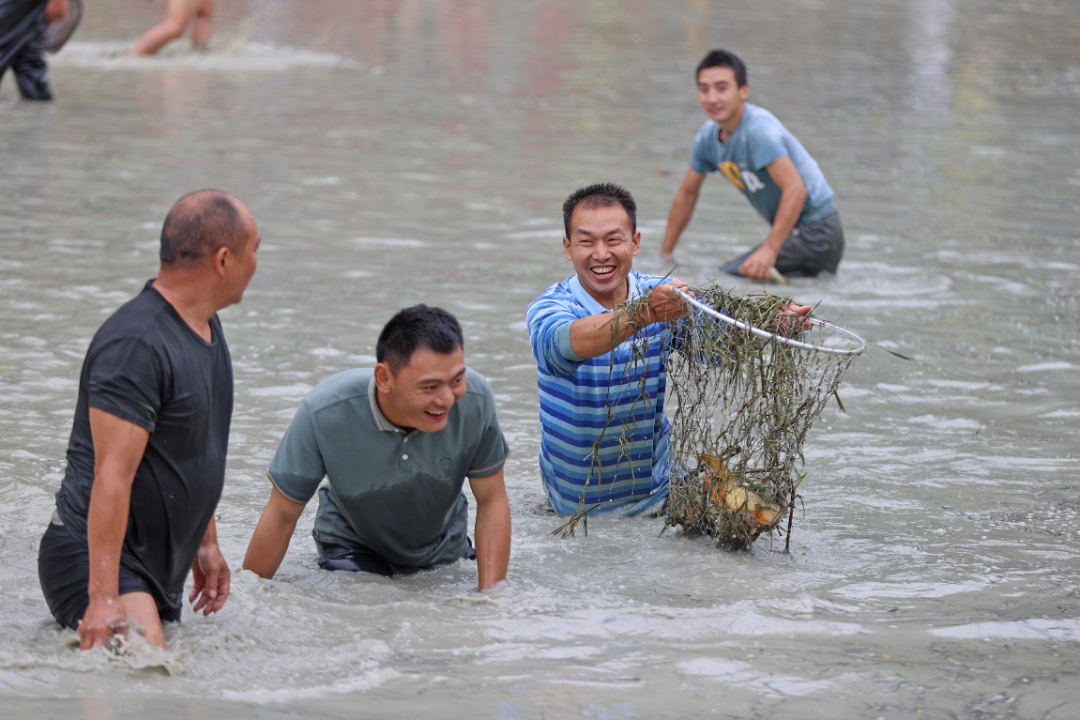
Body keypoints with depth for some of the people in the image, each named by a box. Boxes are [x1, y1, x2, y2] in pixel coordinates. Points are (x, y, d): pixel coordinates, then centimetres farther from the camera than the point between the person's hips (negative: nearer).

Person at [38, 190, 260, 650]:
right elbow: (112, 476, -25)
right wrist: (104, 597, -28)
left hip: (159, 569, 10)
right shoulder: (137, 345, -20)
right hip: (95, 557, -10)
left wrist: (206, 542, 25)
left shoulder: (206, 326, 13)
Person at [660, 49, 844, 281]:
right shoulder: (708, 135, 5)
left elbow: (795, 190, -32)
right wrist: (665, 253, 20)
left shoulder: (760, 130, -22)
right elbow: (687, 194, 18)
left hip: (814, 231, -9)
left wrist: (769, 250, -37)